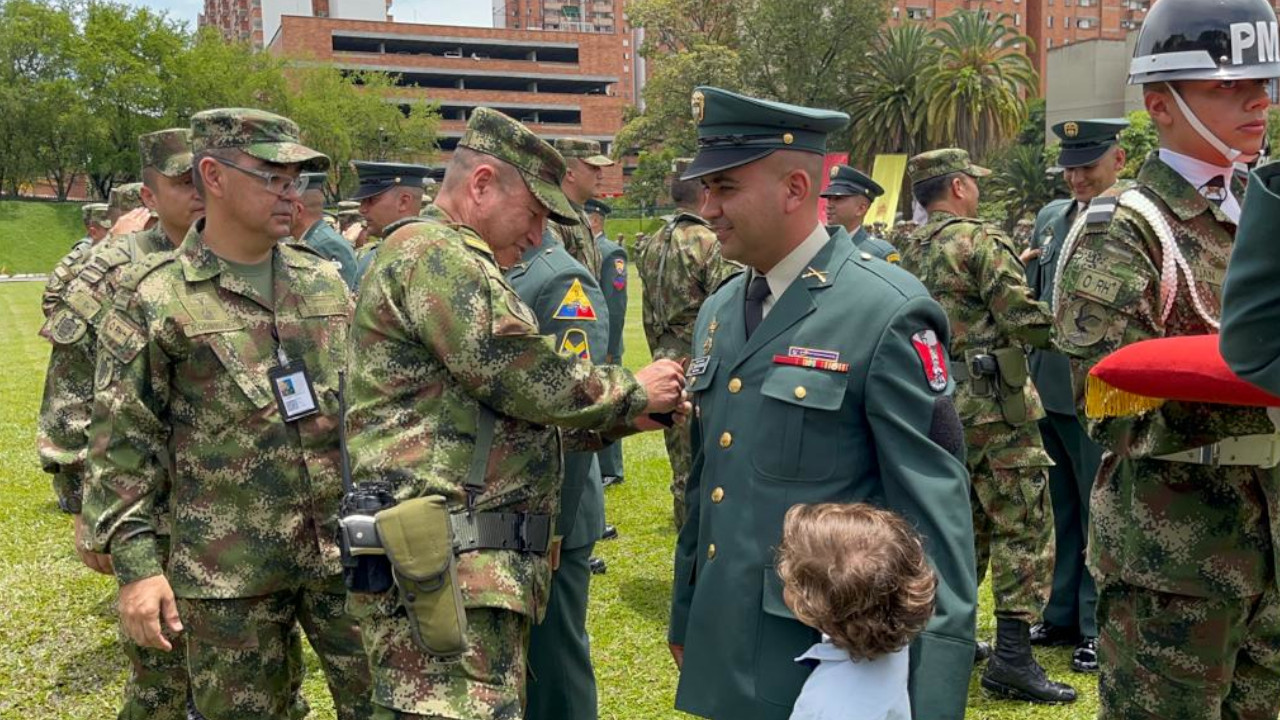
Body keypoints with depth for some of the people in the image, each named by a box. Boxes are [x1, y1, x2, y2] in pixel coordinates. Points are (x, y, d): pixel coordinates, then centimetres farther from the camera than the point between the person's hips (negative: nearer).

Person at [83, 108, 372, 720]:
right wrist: (135, 562, -11)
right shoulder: (152, 299, -4)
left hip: (346, 550, 4)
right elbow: (123, 445, -5)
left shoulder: (325, 281, 9)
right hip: (228, 574, -3)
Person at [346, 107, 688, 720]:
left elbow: (509, 417, 26)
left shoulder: (463, 268, 24)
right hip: (443, 574, -11)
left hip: (489, 567, 11)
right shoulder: (433, 253, -9)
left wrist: (619, 419, 15)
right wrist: (632, 391, 2)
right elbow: (525, 380, -14)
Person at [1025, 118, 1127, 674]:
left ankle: (1099, 628, 17)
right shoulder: (1050, 217, 11)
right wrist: (1024, 374, 13)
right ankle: (1063, 616, 29)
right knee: (1062, 510, 17)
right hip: (1046, 391, 7)